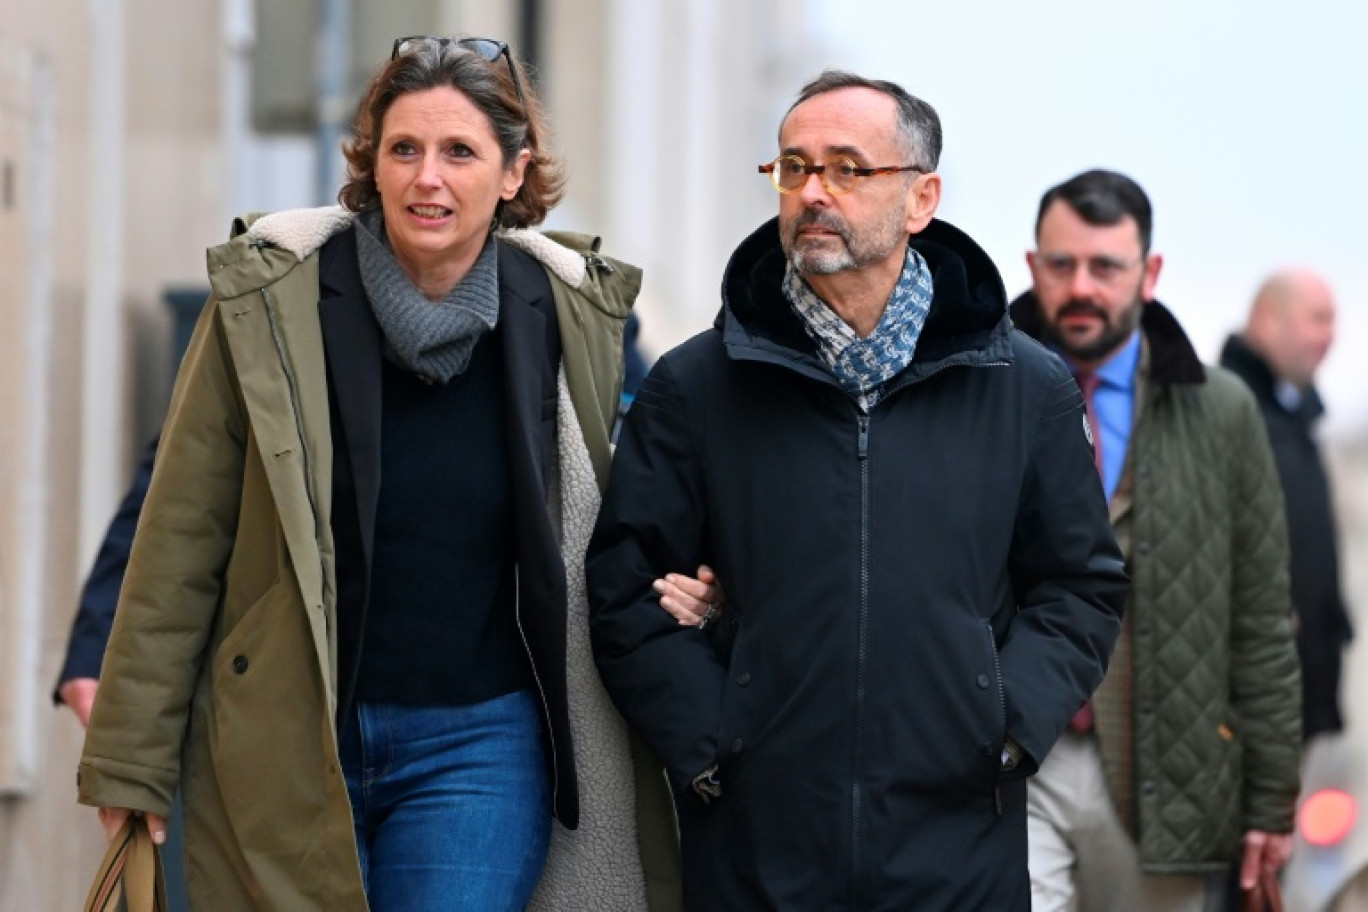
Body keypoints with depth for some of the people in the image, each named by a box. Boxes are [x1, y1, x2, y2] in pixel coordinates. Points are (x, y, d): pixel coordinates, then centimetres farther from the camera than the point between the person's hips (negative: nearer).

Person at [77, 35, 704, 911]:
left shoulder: (577, 314, 1)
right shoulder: (267, 298, -5)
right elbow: (181, 542, -3)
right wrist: (131, 761, -4)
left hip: (483, 744, 0)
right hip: (281, 744, 0)